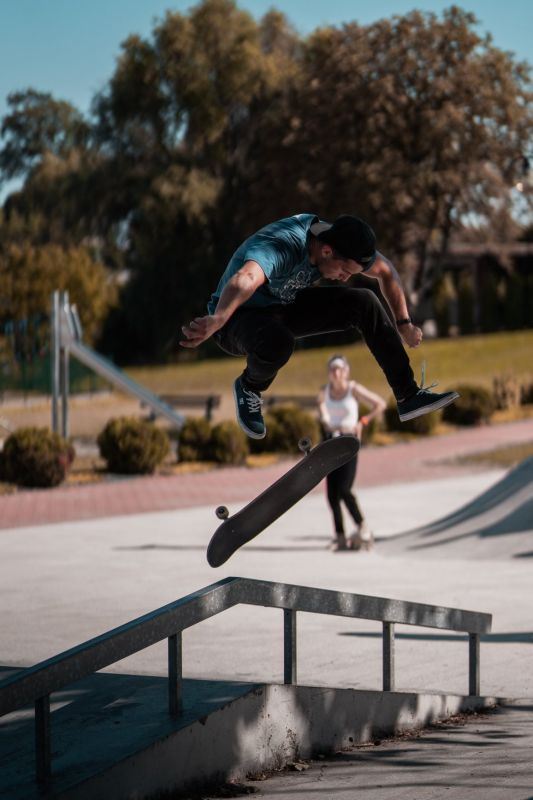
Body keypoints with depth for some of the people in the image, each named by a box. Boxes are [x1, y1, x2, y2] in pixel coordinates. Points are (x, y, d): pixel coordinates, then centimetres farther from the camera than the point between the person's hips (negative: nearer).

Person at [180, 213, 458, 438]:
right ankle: (248, 388, -5)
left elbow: (386, 271, 8)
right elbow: (244, 281, -59)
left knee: (364, 303, -10)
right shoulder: (281, 246, -37)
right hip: (239, 315, -7)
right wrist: (215, 321, -76)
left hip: (286, 306, 7)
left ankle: (409, 396, -2)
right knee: (277, 343, -40)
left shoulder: (341, 242, -12)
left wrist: (403, 324, 4)